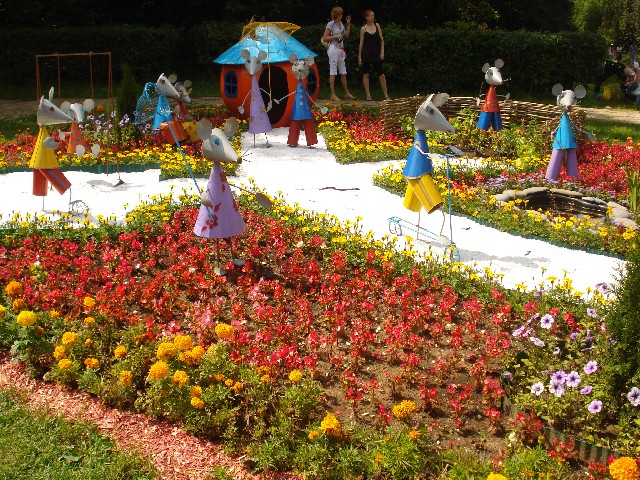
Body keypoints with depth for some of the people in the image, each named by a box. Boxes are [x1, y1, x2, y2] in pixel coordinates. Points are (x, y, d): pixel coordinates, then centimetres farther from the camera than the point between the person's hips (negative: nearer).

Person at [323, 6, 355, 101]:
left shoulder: (341, 23, 13)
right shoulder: (331, 24, -8)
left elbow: (346, 35, 19)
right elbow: (325, 38, -9)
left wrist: (348, 23, 13)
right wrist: (336, 36, -15)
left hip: (341, 49, 8)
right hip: (333, 49, -8)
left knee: (343, 72, 12)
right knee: (333, 72, -5)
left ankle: (347, 93, 19)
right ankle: (333, 95, -3)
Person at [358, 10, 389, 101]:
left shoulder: (377, 25, 7)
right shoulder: (363, 28, 0)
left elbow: (381, 39, 9)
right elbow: (361, 43, 1)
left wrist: (382, 52, 1)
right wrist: (359, 57, -1)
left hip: (376, 53, 2)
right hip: (366, 54, -2)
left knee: (381, 75, -2)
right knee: (365, 74, 1)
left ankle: (386, 95, 3)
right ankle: (368, 95, 9)